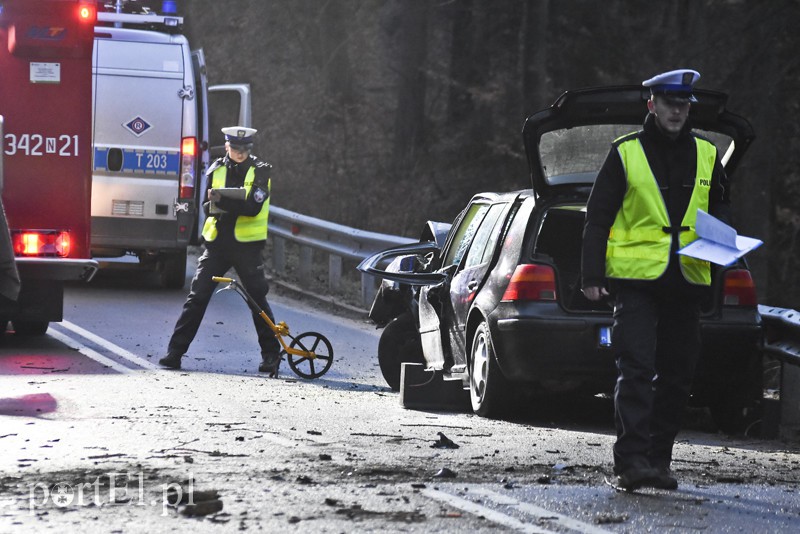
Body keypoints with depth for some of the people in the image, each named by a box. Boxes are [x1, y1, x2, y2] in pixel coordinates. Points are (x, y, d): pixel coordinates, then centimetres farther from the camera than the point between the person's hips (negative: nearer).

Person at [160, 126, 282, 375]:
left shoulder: (258, 170, 0)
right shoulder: (216, 170, 8)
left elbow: (253, 209, -12)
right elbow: (207, 205, 3)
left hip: (246, 244, -2)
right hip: (217, 242, 2)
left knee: (257, 298, -1)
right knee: (197, 297, -2)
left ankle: (271, 355, 9)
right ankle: (175, 352, 0)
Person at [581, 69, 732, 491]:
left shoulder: (705, 155, 12)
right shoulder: (626, 153, 1)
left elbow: (721, 205, 23)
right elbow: (597, 217, 2)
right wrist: (592, 275, -5)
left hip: (686, 282, 4)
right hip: (635, 281, -4)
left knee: (677, 375, 7)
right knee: (636, 368, -13)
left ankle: (658, 460, 15)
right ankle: (631, 460, -16)